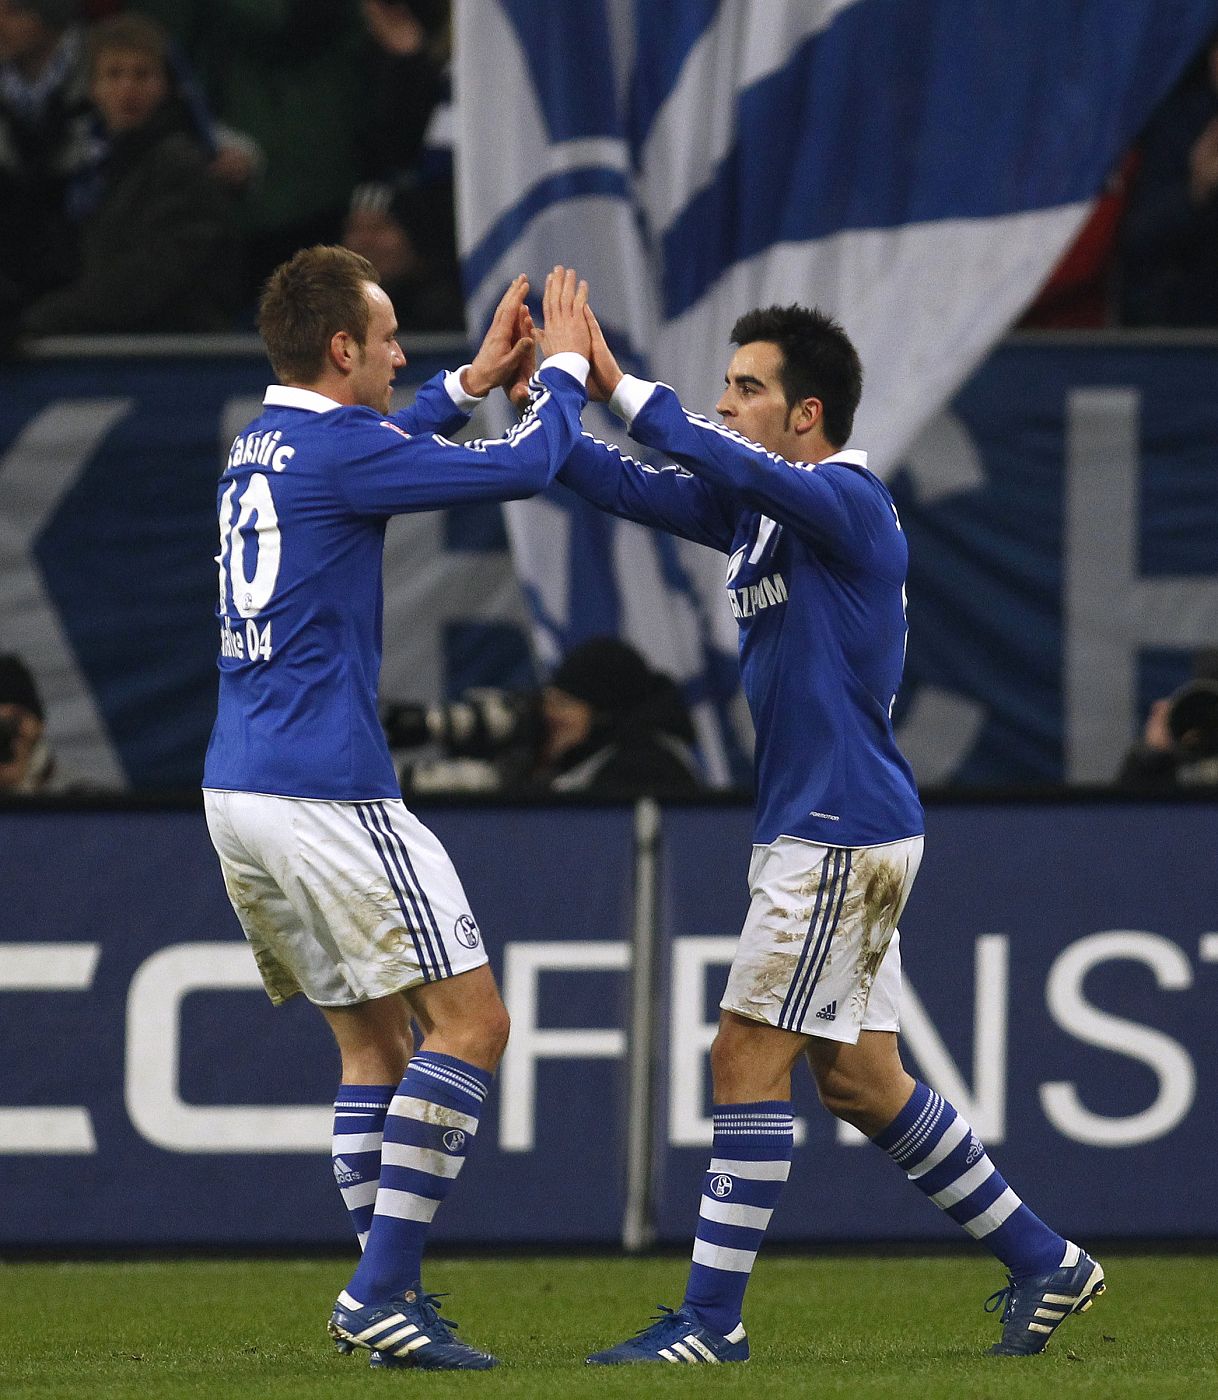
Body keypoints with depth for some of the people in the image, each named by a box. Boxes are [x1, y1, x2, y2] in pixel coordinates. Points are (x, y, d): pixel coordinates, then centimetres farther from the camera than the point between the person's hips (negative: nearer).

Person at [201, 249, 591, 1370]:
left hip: (238, 793, 9)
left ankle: (390, 1294, 9)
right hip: (325, 795, -9)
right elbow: (524, 468, -10)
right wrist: (565, 365, 7)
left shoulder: (264, 449, 15)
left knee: (374, 1038, 15)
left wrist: (473, 380, 34)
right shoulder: (335, 447, -13)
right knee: (470, 1020, -5)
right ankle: (379, 1291, -11)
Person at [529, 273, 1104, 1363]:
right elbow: (637, 491, 9)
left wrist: (620, 388, -26)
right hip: (820, 832, 10)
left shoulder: (850, 502, -15)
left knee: (748, 1059, -8)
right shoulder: (760, 506, 12)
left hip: (843, 836, -10)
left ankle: (713, 1317, -5)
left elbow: (733, 468, -32)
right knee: (858, 1078, 12)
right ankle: (1046, 1265, 19)